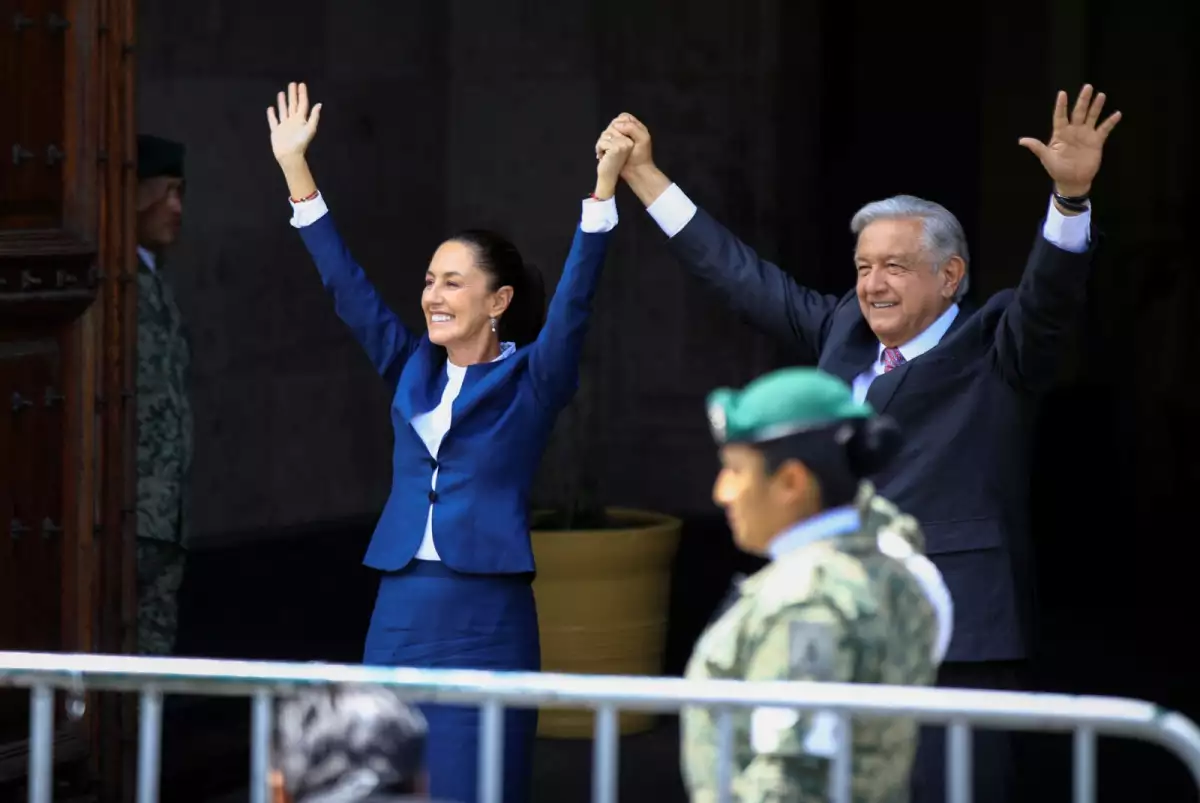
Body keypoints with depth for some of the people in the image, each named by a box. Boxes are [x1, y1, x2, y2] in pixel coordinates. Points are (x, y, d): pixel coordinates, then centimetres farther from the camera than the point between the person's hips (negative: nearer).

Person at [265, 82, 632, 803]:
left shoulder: (529, 380, -1)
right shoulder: (412, 372, 12)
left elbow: (574, 302, -14)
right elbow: (347, 285, 10)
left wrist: (604, 189, -25)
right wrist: (295, 169, 7)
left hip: (486, 617, -5)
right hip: (400, 610, 5)